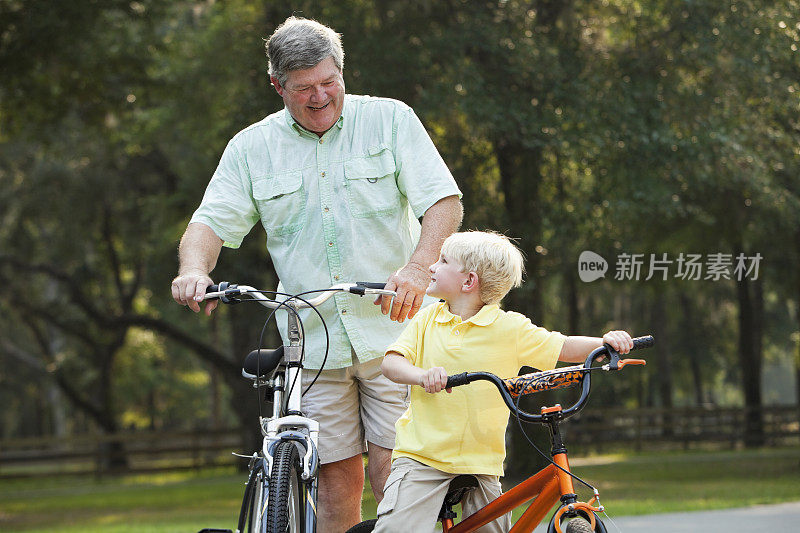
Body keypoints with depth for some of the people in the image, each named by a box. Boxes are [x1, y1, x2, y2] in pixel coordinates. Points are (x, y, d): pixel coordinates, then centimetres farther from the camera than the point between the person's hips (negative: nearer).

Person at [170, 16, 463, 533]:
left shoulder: (390, 119, 3)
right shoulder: (251, 147, 9)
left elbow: (445, 201, -4)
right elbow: (212, 222, 5)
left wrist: (417, 268, -22)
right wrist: (194, 269, -19)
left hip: (391, 326, -2)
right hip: (314, 342, 2)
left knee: (392, 472, -10)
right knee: (337, 476, 1)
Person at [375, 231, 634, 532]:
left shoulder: (509, 327, -2)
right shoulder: (428, 319, 5)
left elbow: (564, 349, 3)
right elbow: (391, 362, -3)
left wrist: (605, 342, -16)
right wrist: (422, 376, -24)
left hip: (480, 460, 0)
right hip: (421, 453, 0)